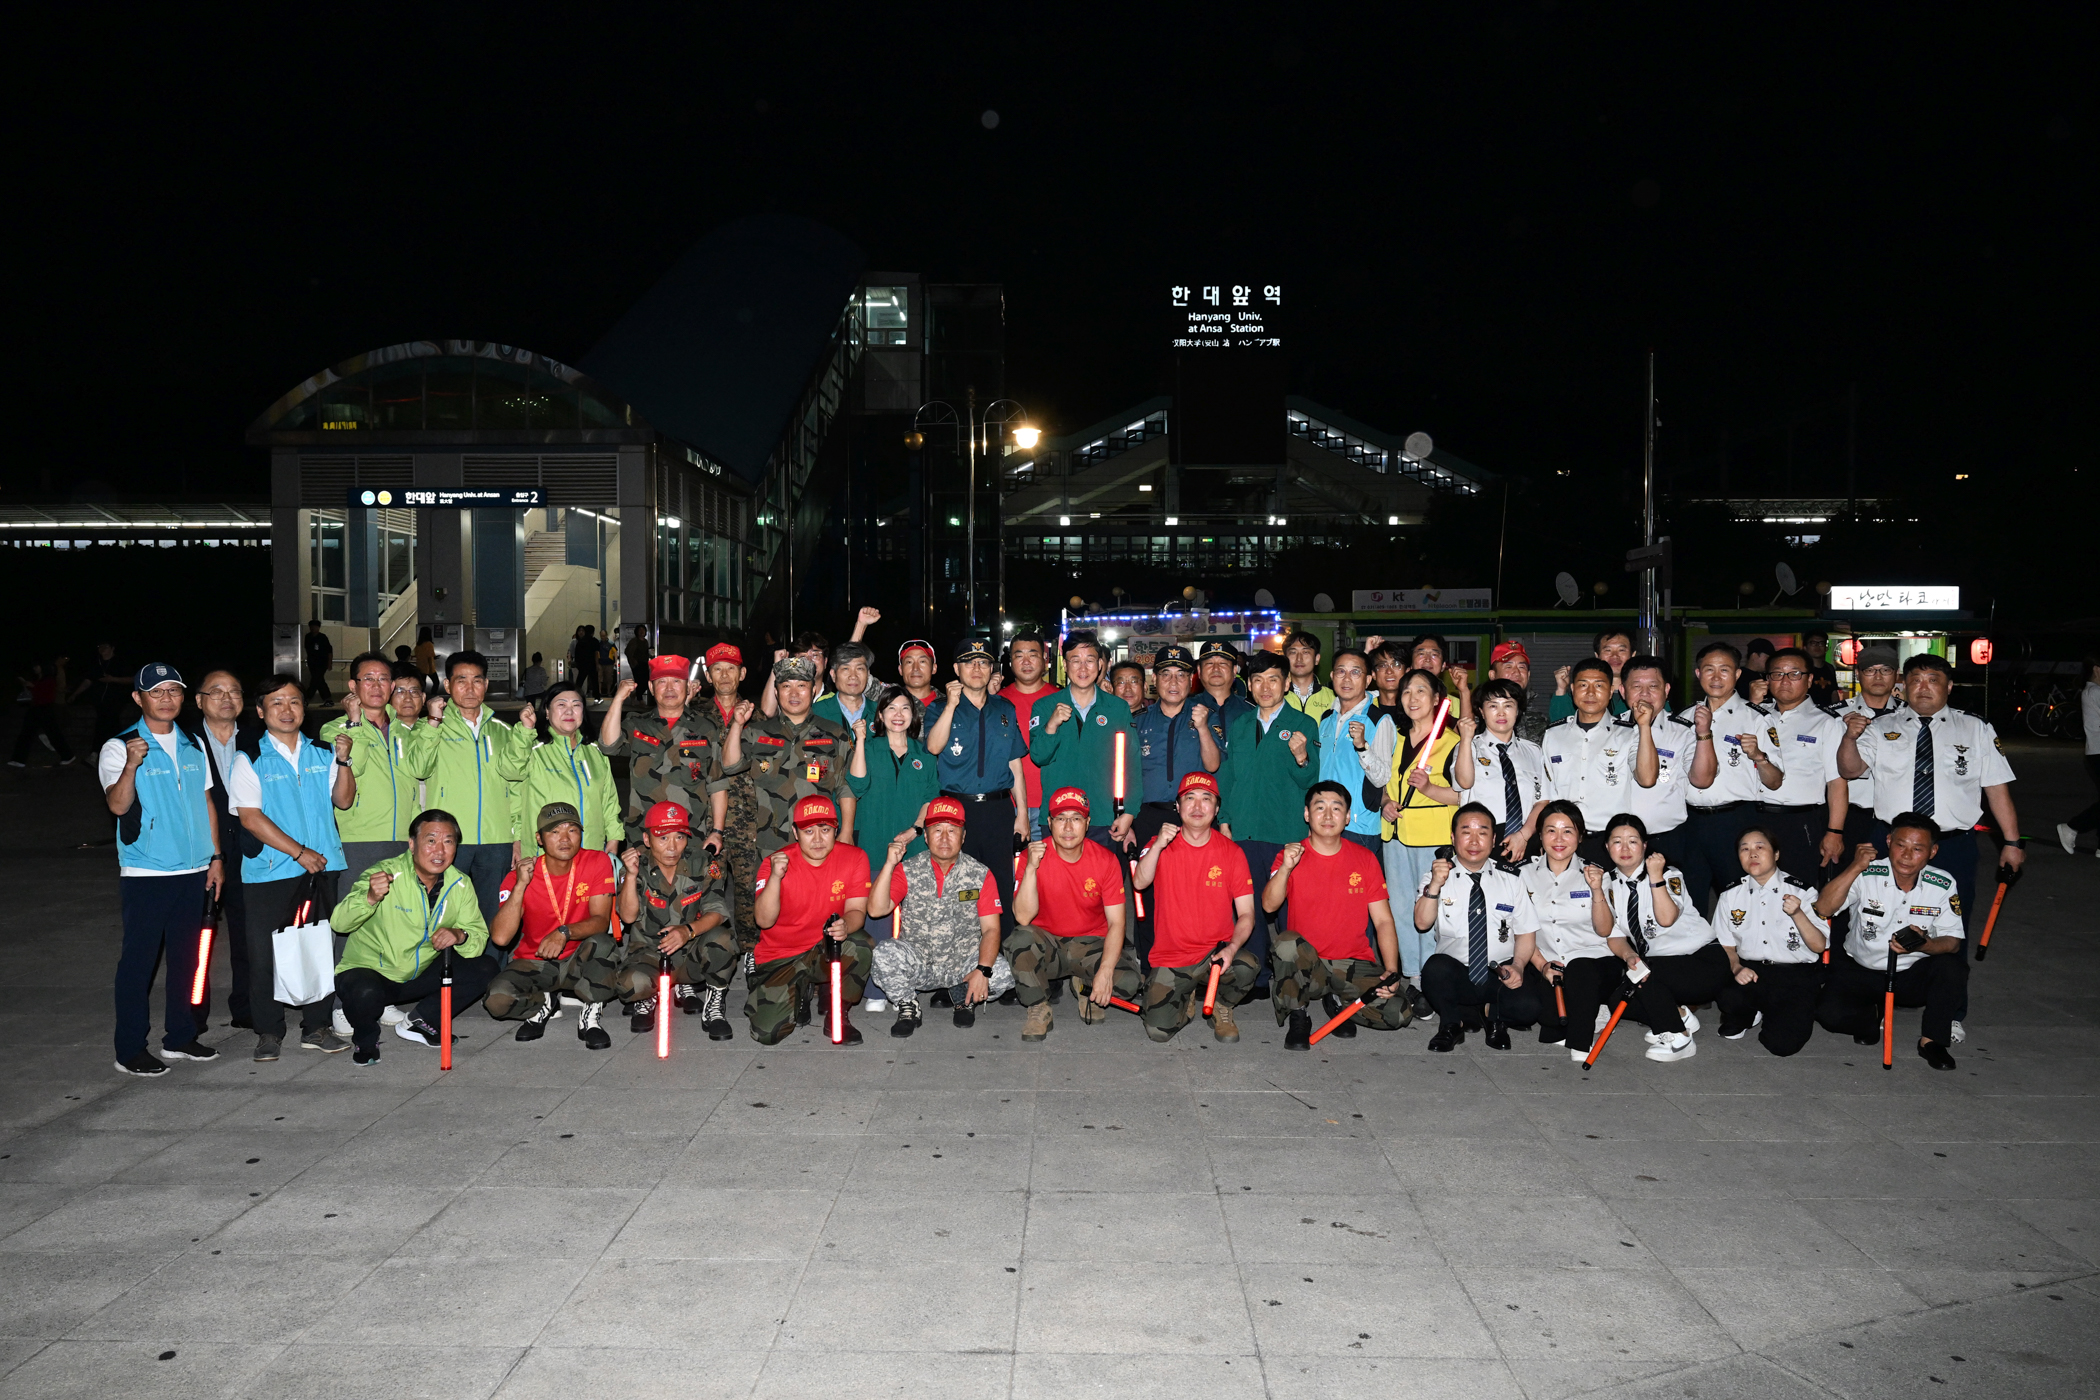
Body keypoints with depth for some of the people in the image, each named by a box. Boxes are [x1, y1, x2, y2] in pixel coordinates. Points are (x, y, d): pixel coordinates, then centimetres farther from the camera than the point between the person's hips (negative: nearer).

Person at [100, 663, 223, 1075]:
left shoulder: (194, 746, 12)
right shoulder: (119, 747, -5)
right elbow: (117, 804, -18)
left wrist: (215, 857, 12)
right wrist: (131, 766, -35)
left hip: (193, 870, 5)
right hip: (145, 873, -5)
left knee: (185, 956, 12)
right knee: (139, 959, -1)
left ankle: (180, 1037, 22)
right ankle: (130, 1050, 6)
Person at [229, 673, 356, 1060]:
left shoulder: (321, 752, 10)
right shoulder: (249, 758, -3)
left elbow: (343, 800, 9)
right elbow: (250, 817, -9)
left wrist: (343, 762, -8)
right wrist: (299, 852, -12)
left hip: (321, 868, 4)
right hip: (269, 871, -3)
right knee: (266, 954, -1)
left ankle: (316, 1026, 18)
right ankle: (269, 1032, 12)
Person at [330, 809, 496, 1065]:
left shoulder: (460, 884, -4)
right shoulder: (384, 874, -20)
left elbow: (479, 937, -5)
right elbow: (338, 923, -29)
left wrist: (460, 936, -28)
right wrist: (369, 898, -48)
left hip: (421, 975, 5)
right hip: (368, 970, -5)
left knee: (485, 968, -9)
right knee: (364, 993, -37)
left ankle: (420, 1023, 7)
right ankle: (365, 1040, 0)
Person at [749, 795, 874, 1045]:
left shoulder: (855, 858, -8)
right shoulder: (777, 862, -12)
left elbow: (857, 911, -11)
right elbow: (765, 921, -19)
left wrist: (845, 926, -35)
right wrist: (775, 877, -34)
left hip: (827, 949, 1)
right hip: (781, 957, 0)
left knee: (862, 946, -34)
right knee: (767, 1033, -18)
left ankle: (836, 1014, -6)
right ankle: (800, 993, 18)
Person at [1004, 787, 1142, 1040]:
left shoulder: (1106, 860, -9)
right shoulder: (1034, 856, -12)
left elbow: (1117, 922, -10)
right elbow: (1023, 918, -20)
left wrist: (1106, 970, -25)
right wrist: (1031, 868, -32)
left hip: (1091, 944, 1)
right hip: (1047, 944, -1)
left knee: (1129, 981, -26)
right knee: (1021, 938, -34)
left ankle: (1088, 990, 10)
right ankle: (1039, 1010, -9)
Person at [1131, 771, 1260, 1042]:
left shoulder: (1232, 852, 0)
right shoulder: (1161, 845, 1)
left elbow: (1246, 914, -4)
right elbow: (1139, 883, -17)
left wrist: (1231, 948, -22)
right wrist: (1159, 845, -30)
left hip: (1215, 952, 0)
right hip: (1170, 958, 0)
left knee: (1247, 967, -34)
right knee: (1158, 1032, -18)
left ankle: (1220, 1005, 3)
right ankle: (1188, 1002, 20)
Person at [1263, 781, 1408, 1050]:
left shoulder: (1365, 859, 5)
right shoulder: (1290, 856, -1)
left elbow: (1383, 921, 2)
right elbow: (1269, 905, -17)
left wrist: (1391, 971, -11)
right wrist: (1285, 868, -34)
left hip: (1353, 965, 2)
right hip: (1305, 965, -2)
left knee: (1398, 1015, -21)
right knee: (1286, 943, -37)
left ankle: (1338, 1002, 11)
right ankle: (1298, 1016, -9)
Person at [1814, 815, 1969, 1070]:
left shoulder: (1943, 884, -8)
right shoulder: (1867, 875, -15)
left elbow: (1953, 941, -7)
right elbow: (1823, 909, -28)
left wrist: (1923, 945, -30)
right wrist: (1856, 867, -33)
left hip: (1913, 976, 2)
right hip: (1860, 971, -1)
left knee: (1952, 967, -29)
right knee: (1830, 1013, -26)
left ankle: (1931, 1040, -8)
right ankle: (1873, 1015, 10)